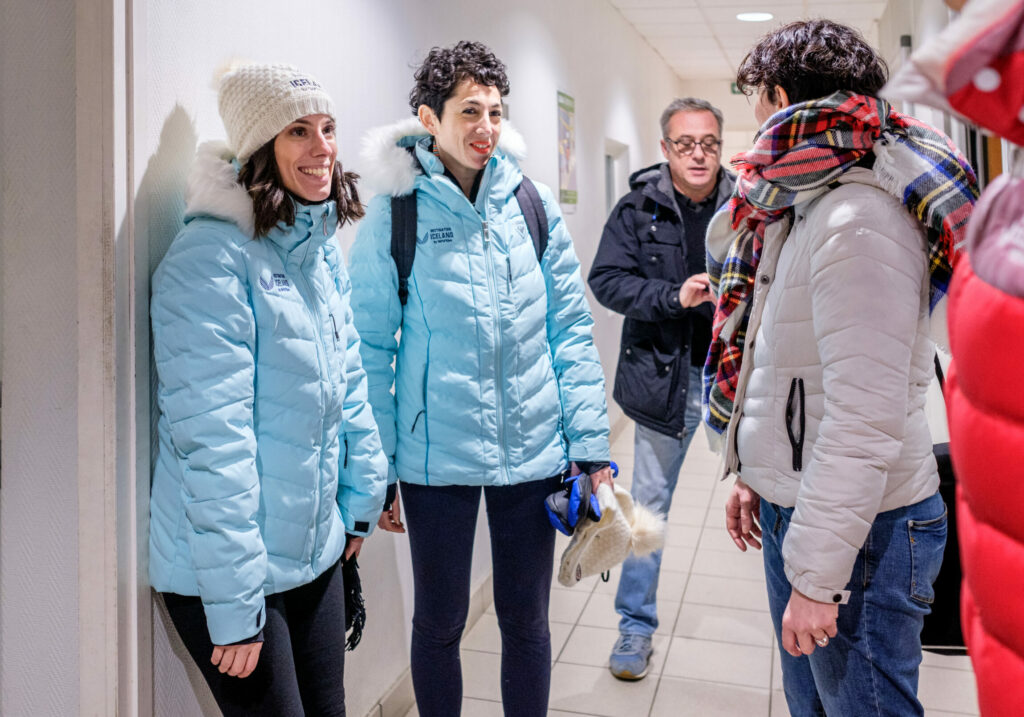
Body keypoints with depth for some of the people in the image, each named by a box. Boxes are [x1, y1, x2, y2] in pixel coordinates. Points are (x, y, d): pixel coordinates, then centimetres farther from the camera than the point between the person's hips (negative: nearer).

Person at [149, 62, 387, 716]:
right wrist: (233, 605, -21)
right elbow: (212, 435, -22)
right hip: (221, 576, -7)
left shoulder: (323, 249, 6)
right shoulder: (211, 256, -19)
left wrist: (363, 497, 13)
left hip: (318, 554, 8)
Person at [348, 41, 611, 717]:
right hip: (438, 456, -2)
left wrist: (592, 446, -1)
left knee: (526, 622, 16)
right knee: (440, 623, 15)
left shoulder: (534, 205, 2)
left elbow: (571, 330, 3)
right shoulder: (395, 216, -6)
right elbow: (372, 349, -3)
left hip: (533, 451, 2)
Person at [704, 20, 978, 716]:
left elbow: (865, 419, -26)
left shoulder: (858, 220, -22)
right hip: (793, 503, 9)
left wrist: (818, 574, -23)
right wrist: (757, 474, 18)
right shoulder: (801, 204, 10)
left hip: (859, 527, -9)